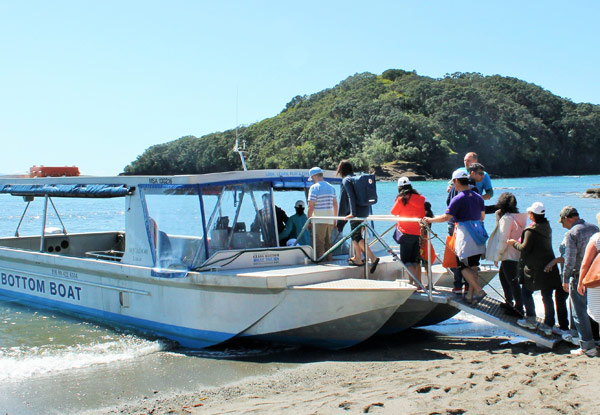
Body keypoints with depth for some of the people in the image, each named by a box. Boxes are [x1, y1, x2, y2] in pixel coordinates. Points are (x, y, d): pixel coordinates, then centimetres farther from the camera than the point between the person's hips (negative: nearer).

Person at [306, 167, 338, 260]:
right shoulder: (331, 187, 12)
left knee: (319, 243, -2)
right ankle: (329, 260, 16)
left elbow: (311, 206, -13)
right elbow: (335, 204, 16)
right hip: (330, 220, 6)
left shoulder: (314, 187, -9)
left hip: (319, 220, -6)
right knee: (328, 242, 14)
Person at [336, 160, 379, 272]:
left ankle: (373, 258, -16)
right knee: (355, 235, 19)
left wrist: (352, 213, -21)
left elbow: (351, 197, -18)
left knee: (357, 237, -7)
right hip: (365, 210, 9)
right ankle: (357, 258, 26)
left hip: (356, 212, -9)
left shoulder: (346, 180, -9)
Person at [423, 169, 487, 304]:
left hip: (465, 235, -7)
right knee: (473, 266, 10)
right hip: (478, 236, 7)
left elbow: (446, 217, -13)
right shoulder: (478, 197, 10)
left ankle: (478, 290, -9)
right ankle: (470, 295, 14)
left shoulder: (458, 199, -12)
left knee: (463, 266, 1)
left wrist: (430, 220, 0)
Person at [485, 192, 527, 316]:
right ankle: (509, 302, 36)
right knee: (503, 275, 25)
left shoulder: (506, 218, -18)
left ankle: (519, 309, 0)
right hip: (517, 254, 10)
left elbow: (503, 240, -19)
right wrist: (498, 216, 8)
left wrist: (497, 256, -12)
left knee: (512, 281, -4)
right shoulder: (517, 217, 9)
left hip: (509, 254, -10)